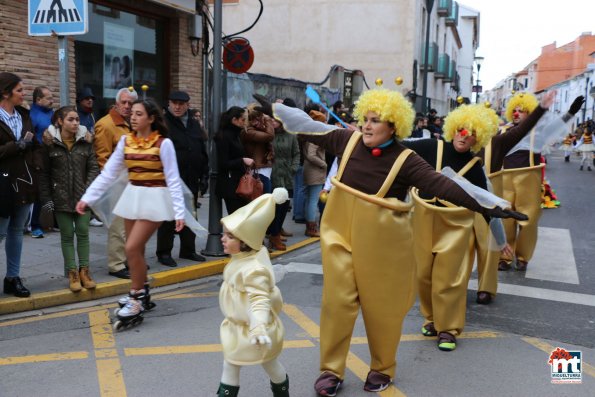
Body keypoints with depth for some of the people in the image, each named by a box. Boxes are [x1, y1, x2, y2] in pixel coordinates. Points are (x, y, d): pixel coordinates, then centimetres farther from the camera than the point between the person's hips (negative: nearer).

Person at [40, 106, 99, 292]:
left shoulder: (85, 141, 1)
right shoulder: (49, 142, -4)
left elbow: (93, 167, 1)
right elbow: (44, 172, -2)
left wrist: (88, 190, -9)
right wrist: (46, 197, -5)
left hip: (83, 196, 1)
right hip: (61, 197, -1)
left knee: (83, 232, 4)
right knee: (67, 234, 5)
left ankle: (84, 270, 14)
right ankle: (72, 273, 11)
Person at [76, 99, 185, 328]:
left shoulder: (164, 143, -10)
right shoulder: (125, 141, 4)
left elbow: (173, 179, -10)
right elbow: (108, 173, 4)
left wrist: (179, 212, -15)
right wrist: (87, 198, -1)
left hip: (154, 198, -6)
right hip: (131, 196, 6)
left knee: (132, 248, -13)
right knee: (135, 249, 11)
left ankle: (136, 302, -1)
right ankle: (141, 293, 27)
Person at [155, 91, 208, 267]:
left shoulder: (195, 125, 14)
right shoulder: (163, 123, -7)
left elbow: (203, 153, 17)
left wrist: (204, 176, 12)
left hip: (191, 180, 7)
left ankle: (188, 249, 26)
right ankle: (164, 253, 10)